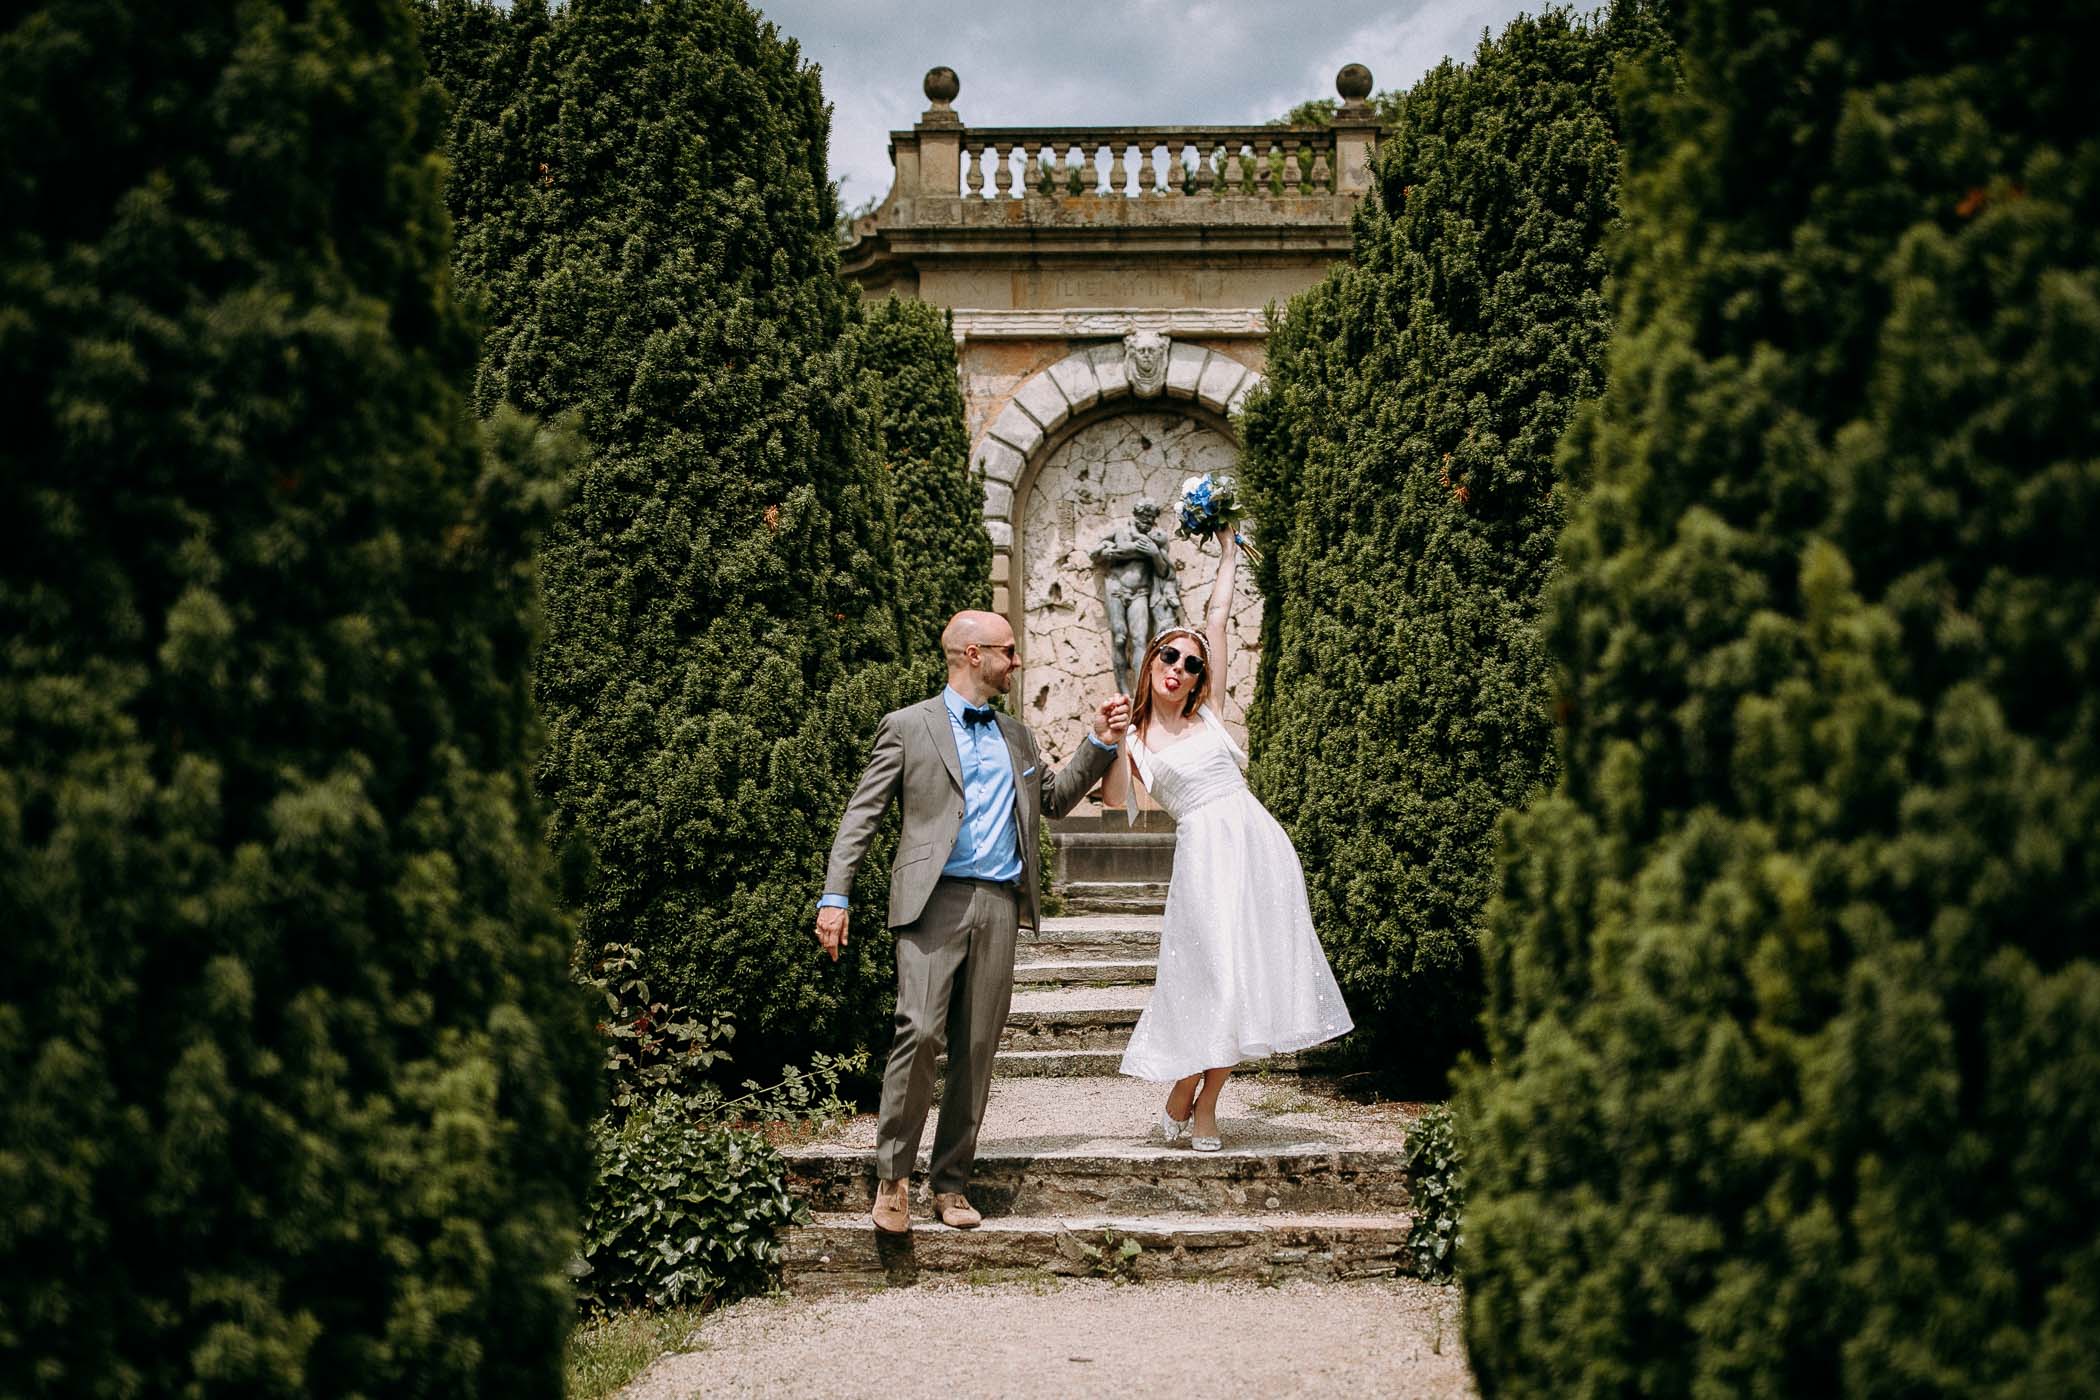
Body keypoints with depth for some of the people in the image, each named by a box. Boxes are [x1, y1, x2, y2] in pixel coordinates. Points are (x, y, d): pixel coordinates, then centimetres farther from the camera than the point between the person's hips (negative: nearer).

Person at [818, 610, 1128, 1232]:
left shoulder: (1016, 736, 21)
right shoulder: (908, 726, 5)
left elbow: (1056, 799, 31)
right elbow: (861, 815, 2)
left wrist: (1100, 742, 19)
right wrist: (835, 897, -8)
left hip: (1000, 904, 5)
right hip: (935, 900, -5)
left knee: (977, 1050, 4)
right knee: (920, 1032, -19)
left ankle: (951, 1183, 13)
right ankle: (893, 1176, -6)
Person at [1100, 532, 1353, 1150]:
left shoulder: (1205, 714, 14)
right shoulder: (1135, 740, 7)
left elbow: (1218, 619, 17)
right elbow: (1115, 799, -10)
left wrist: (1229, 555, 22)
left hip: (1259, 843, 4)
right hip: (1205, 851, -4)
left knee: (1252, 972, 1)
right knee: (1215, 973, -10)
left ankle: (1202, 1105, 10)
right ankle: (1181, 1101, 7)